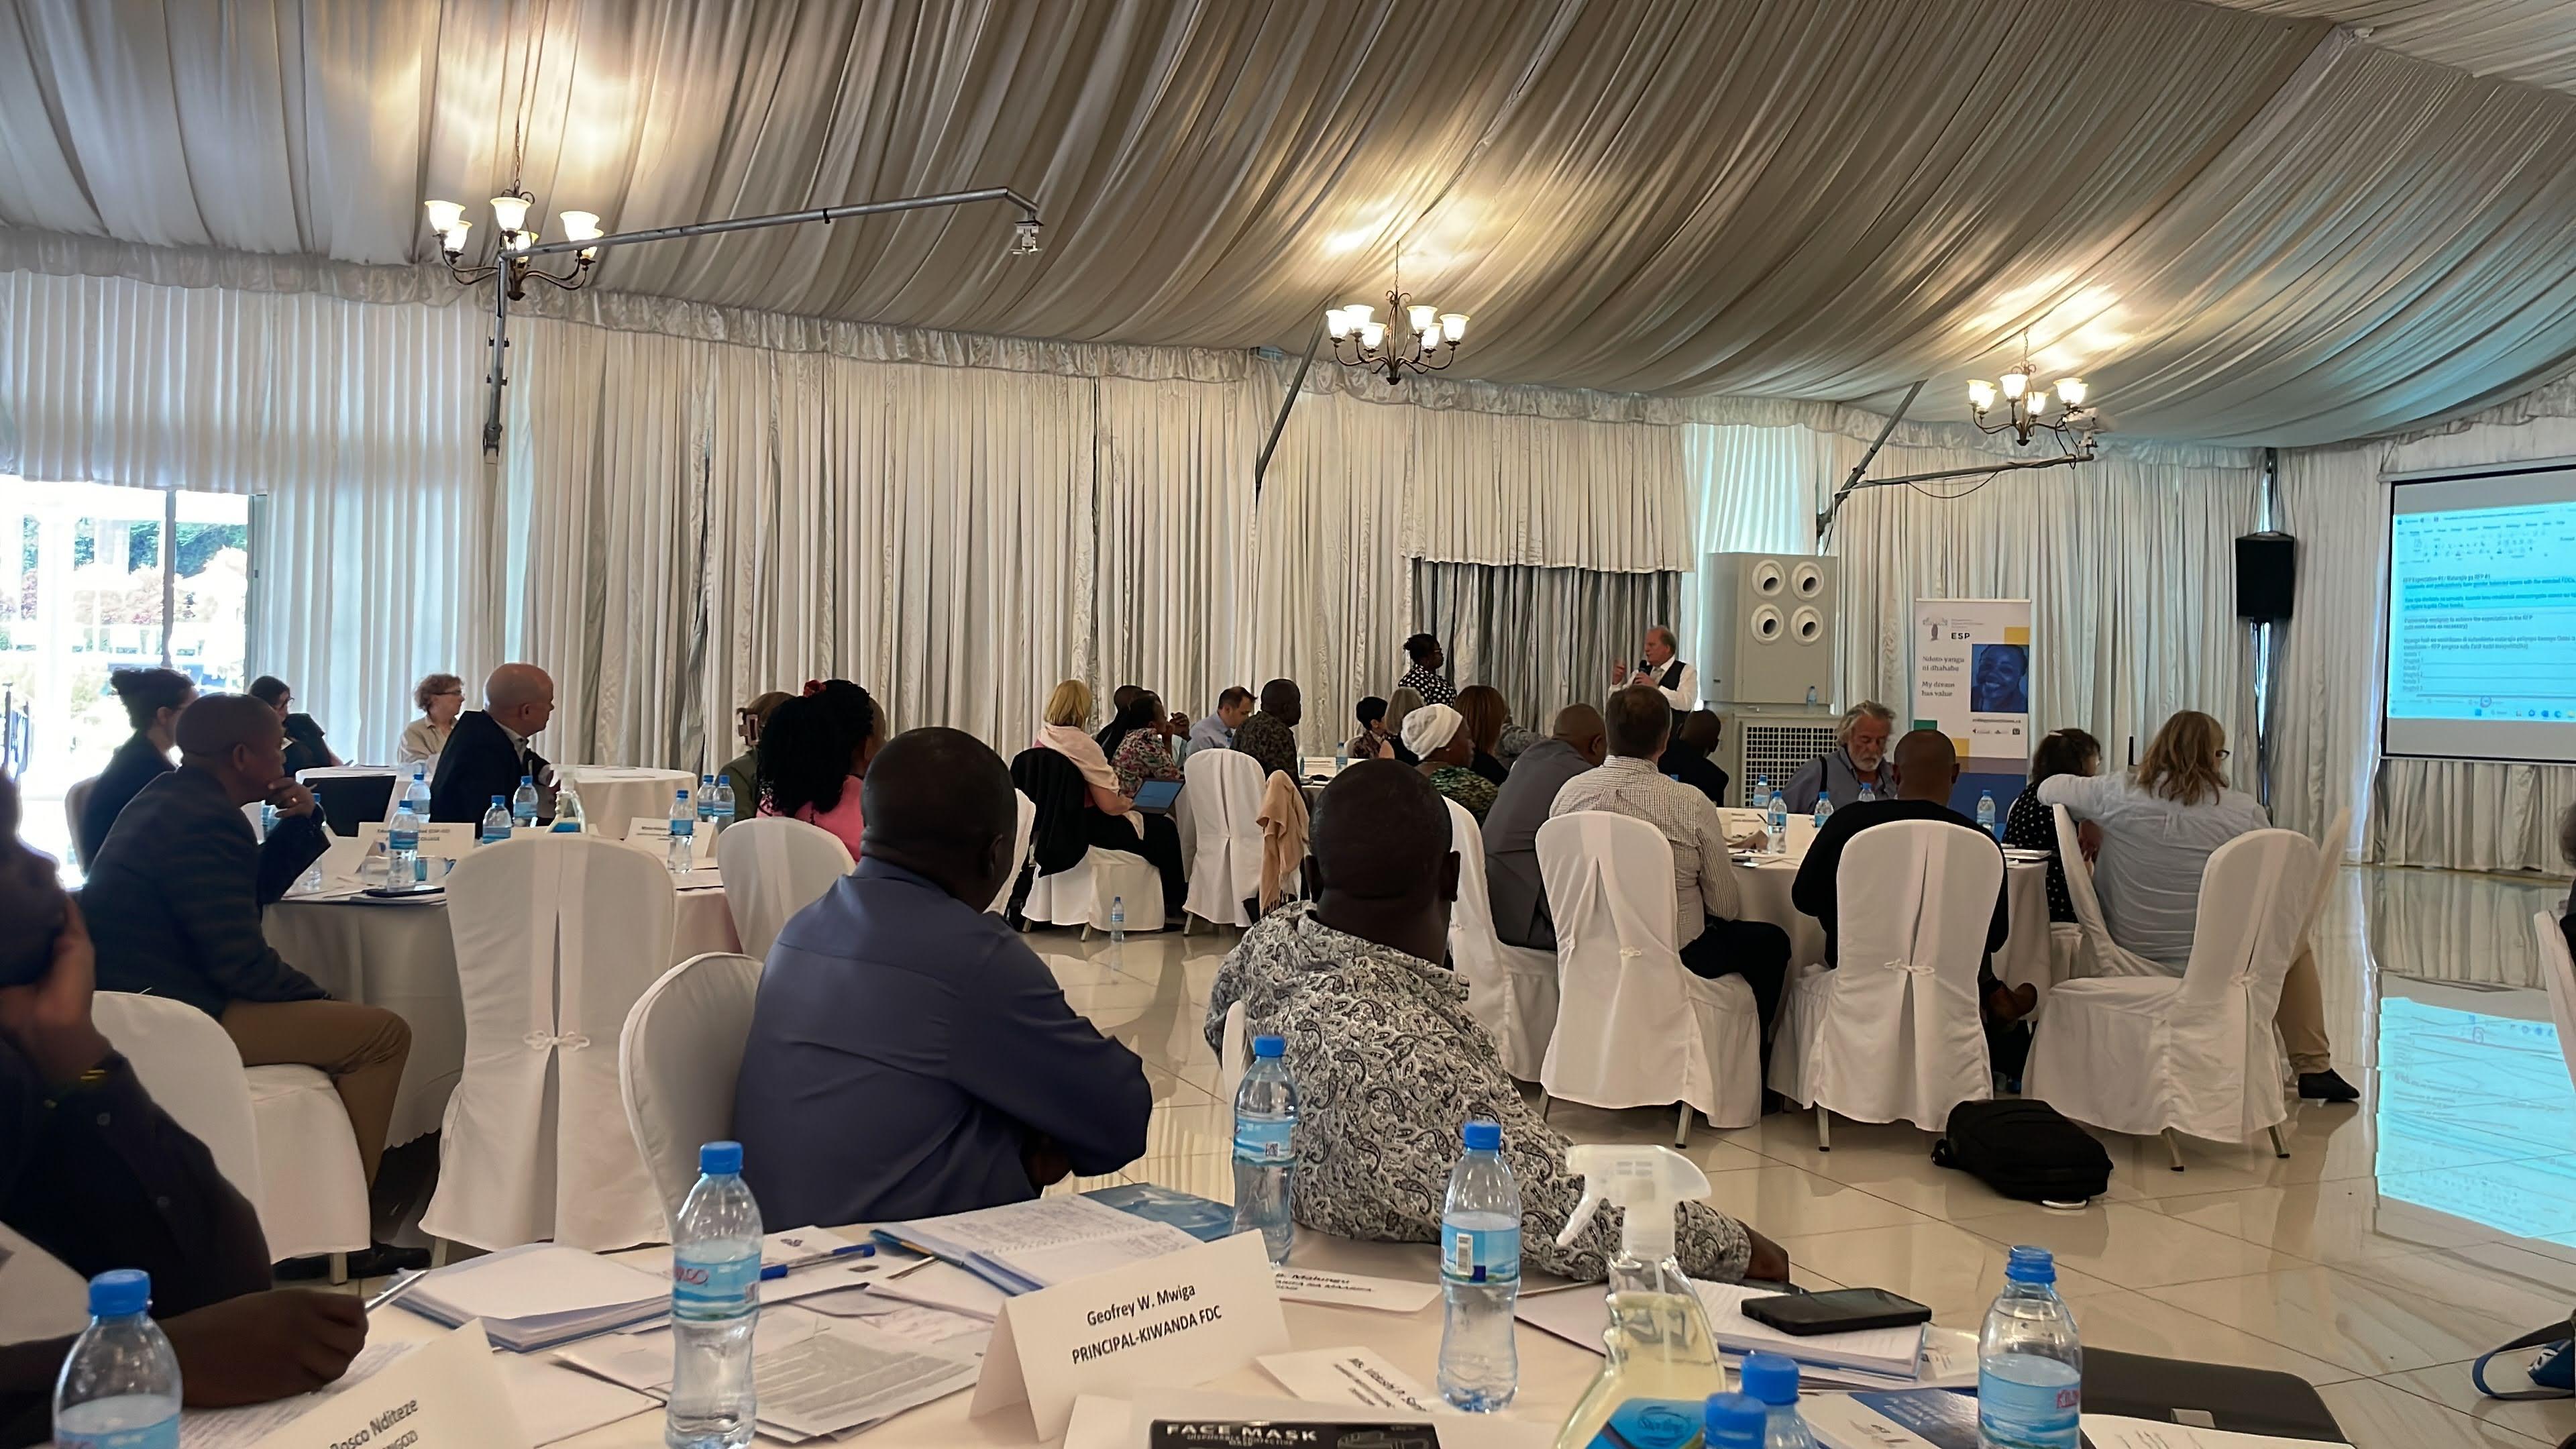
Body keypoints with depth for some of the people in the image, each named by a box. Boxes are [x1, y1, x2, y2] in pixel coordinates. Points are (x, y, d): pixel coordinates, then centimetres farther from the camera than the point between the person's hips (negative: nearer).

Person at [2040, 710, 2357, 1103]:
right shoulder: (2244, 811, -12)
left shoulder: (2117, 793, -7)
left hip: (2127, 954, 3)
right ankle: (2313, 1068, 29)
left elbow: (2050, 789, 10)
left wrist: (2092, 825, 25)